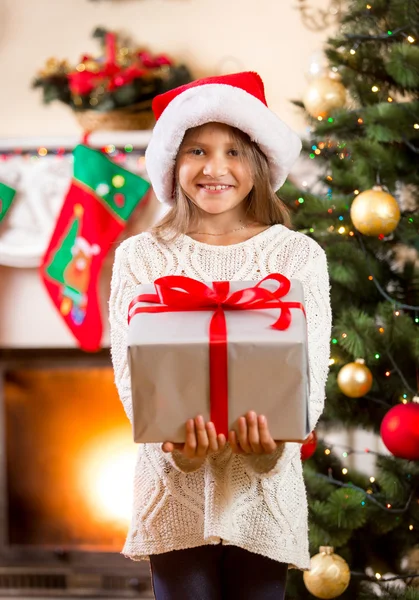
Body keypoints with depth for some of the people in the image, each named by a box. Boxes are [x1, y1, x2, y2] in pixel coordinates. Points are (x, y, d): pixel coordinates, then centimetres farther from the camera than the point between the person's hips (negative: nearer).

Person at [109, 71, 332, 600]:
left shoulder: (298, 255, 3)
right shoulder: (141, 257, 4)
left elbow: (311, 371, -2)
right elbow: (130, 368, -3)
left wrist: (276, 439, -22)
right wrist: (174, 442, -21)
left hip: (264, 487, 0)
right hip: (176, 487, 0)